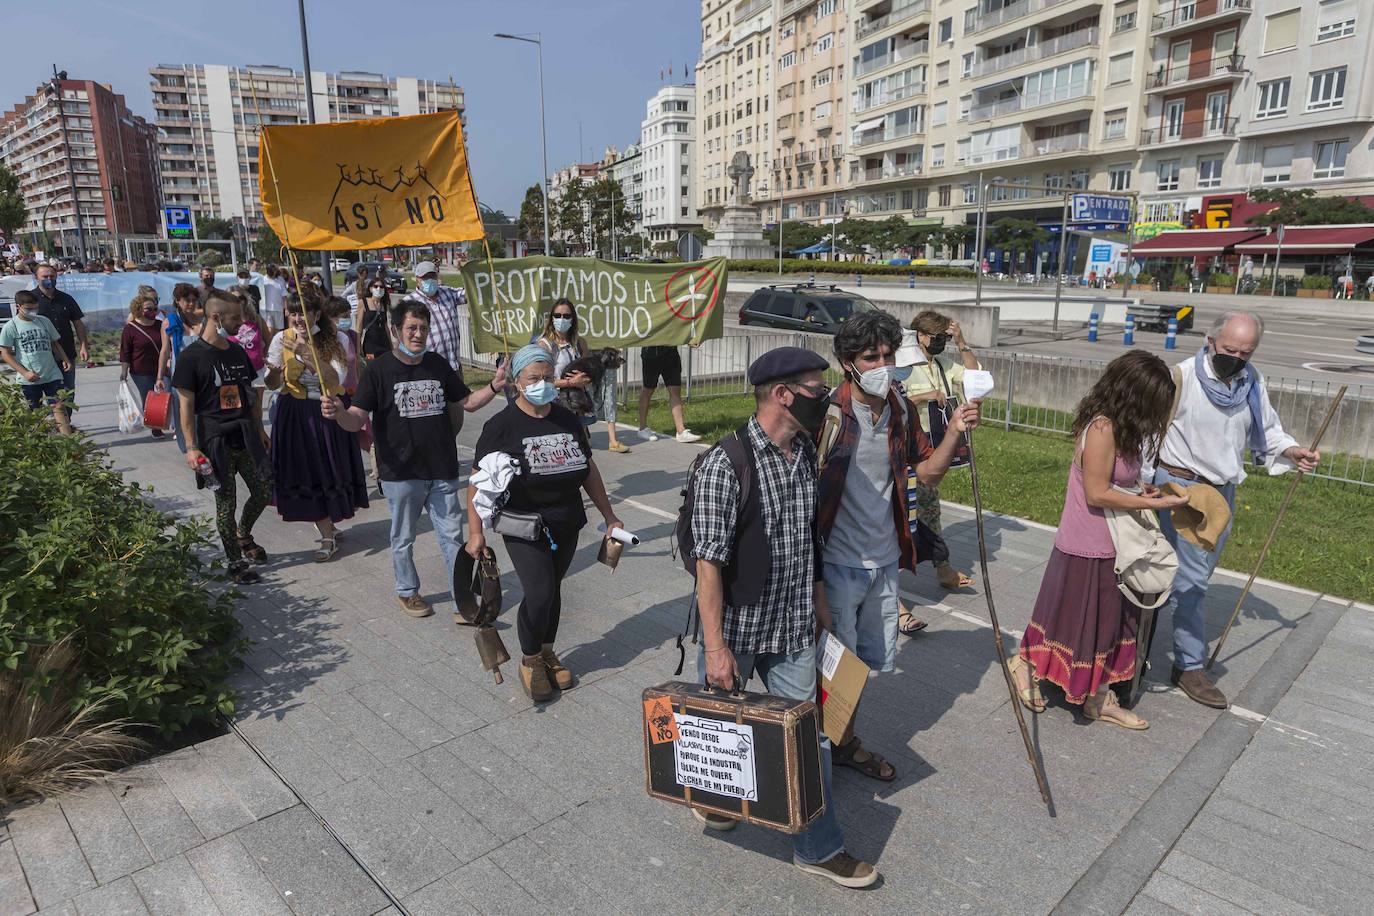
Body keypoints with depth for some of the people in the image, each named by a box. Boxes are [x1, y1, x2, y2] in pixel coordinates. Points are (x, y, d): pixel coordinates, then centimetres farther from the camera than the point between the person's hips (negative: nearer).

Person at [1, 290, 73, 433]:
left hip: (52, 375, 2)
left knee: (59, 407, -7)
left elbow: (55, 343, 18)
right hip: (29, 379, -2)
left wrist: (64, 359, 0)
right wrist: (25, 373, -12)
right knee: (34, 413, 8)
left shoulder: (44, 321, 7)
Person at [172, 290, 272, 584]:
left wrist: (259, 429, 17)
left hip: (246, 437, 6)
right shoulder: (192, 356, -9)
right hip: (216, 441, -6)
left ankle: (243, 535, 35)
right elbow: (186, 403, -10)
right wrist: (191, 447, -13)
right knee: (226, 503, 3)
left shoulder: (237, 351, 10)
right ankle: (235, 562, 17)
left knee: (264, 492, 8)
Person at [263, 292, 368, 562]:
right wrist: (275, 372, -26)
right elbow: (274, 385, -4)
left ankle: (328, 528, 32)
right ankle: (328, 534, 18)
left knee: (331, 471, 8)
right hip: (295, 415, 1)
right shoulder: (282, 340, -4)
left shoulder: (336, 340, -9)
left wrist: (308, 354, -30)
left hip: (329, 412, -1)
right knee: (305, 474, 3)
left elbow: (336, 381, -21)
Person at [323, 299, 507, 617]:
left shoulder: (438, 365, 6)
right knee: (403, 538, 14)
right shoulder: (378, 370, -7)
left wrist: (494, 386, -3)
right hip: (401, 472, -3)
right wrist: (338, 413, -34)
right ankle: (407, 592, 35)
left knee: (453, 536, 5)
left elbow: (467, 402, 14)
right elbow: (357, 420, -11)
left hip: (443, 471, 3)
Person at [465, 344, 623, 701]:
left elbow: (588, 469, 14)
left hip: (566, 525, 5)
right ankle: (529, 661, 13)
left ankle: (547, 652, 34)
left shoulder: (568, 420, 6)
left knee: (552, 590, 13)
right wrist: (476, 531, -10)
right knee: (539, 592, -11)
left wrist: (609, 516, 14)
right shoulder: (502, 425, -8)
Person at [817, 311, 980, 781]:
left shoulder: (902, 410, 2)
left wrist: (954, 433, -3)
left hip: (884, 560, 7)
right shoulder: (830, 413, -18)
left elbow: (927, 473, 10)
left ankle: (845, 741, 43)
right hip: (838, 561, -7)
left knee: (874, 659, 21)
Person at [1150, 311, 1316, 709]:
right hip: (1180, 486, -7)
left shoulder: (1252, 383, 5)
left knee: (1197, 573, 16)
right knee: (1191, 578, -5)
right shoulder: (1183, 377, -16)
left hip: (1222, 492, 7)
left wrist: (1291, 451, -2)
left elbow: (1265, 431, 17)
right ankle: (1190, 666, 7)